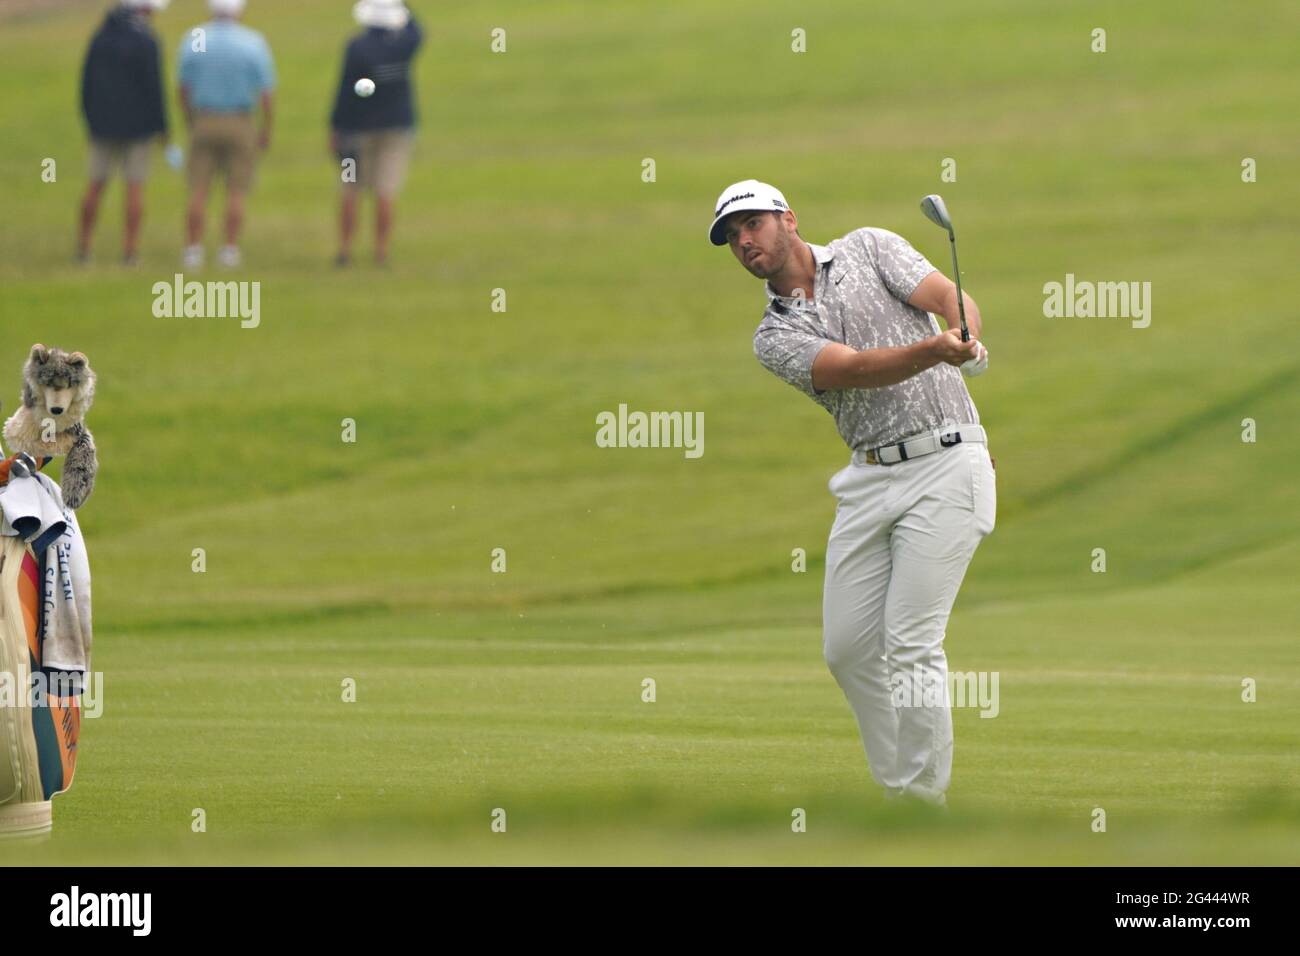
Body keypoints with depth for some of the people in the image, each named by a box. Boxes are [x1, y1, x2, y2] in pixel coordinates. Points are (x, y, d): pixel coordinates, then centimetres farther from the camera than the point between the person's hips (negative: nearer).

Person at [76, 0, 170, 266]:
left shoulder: (100, 35, 3)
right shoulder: (145, 40, -14)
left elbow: (87, 82, 6)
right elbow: (152, 85, -15)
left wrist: (90, 119, 14)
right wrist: (161, 126, -6)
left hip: (103, 124, 4)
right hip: (137, 124, -4)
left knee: (95, 185, 12)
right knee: (135, 188, 1)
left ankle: (83, 246, 13)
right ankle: (129, 251, -2)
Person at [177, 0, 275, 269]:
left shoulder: (192, 41, -3)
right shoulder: (254, 43, -8)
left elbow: (184, 89, 2)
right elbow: (266, 94, -7)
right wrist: (266, 131, 4)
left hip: (203, 123, 1)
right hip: (240, 123, -1)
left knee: (198, 191, 6)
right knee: (236, 192, 5)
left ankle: (193, 249, 4)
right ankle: (230, 249, 4)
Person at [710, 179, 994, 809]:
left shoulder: (868, 249, 5)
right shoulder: (774, 337, 8)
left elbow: (954, 300, -6)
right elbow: (856, 369, -11)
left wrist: (968, 340, -30)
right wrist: (937, 348, -29)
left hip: (945, 462, -5)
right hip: (870, 479, 5)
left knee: (909, 644, -12)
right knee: (847, 649, 2)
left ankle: (925, 804, -7)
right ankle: (897, 792, 17)